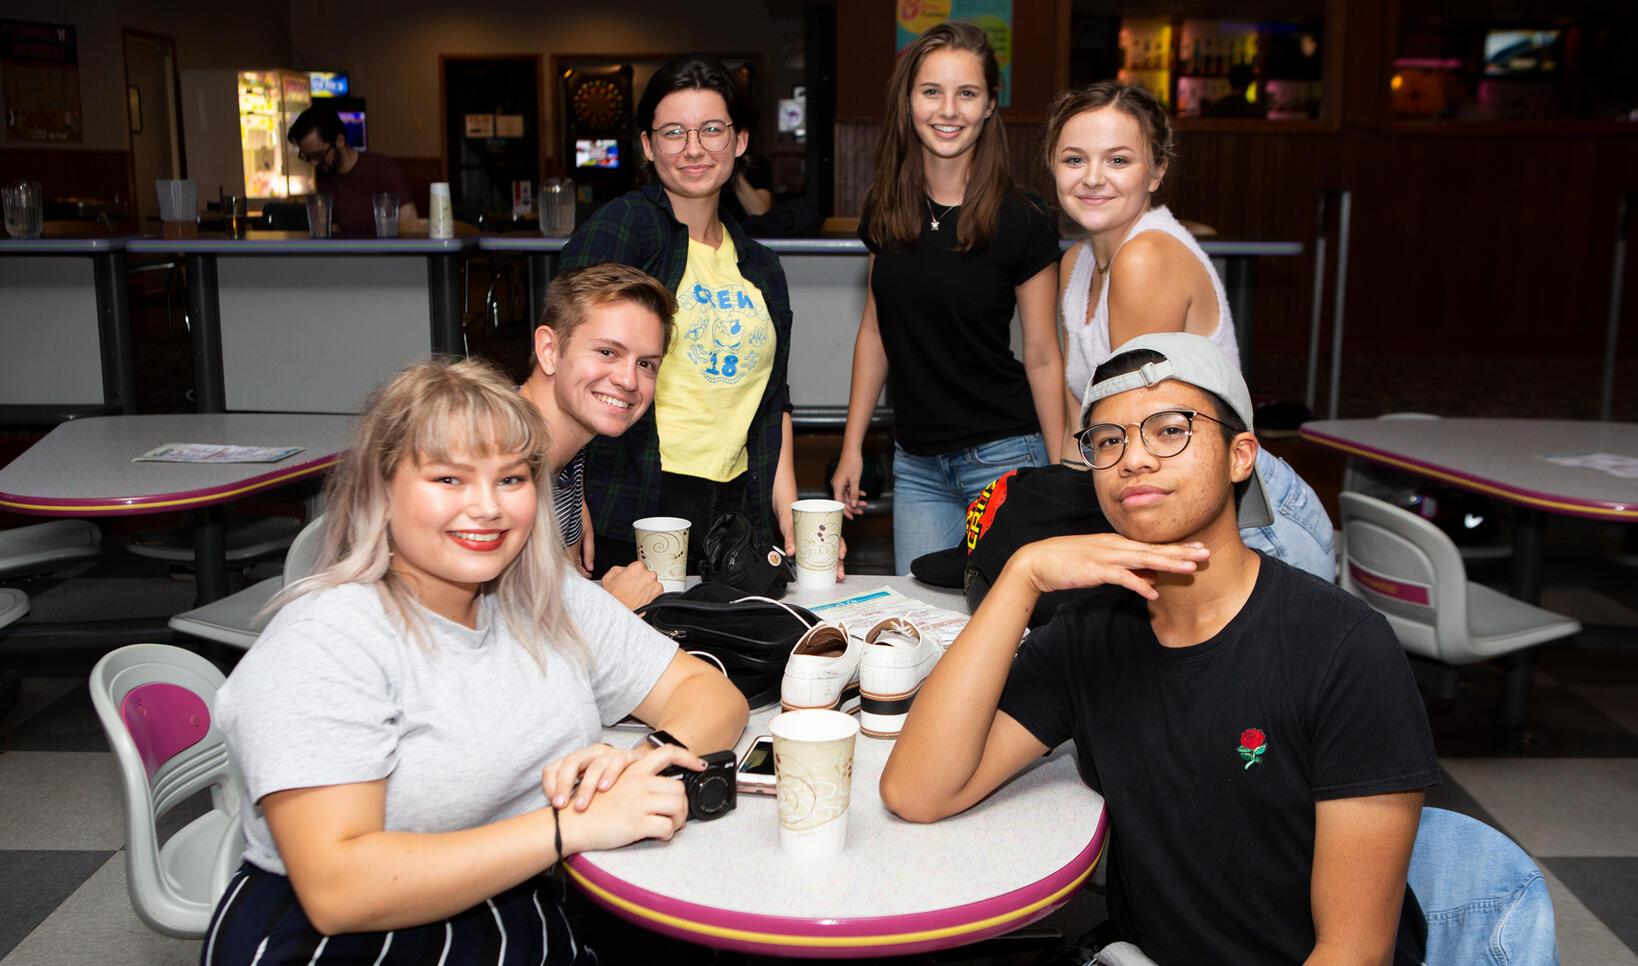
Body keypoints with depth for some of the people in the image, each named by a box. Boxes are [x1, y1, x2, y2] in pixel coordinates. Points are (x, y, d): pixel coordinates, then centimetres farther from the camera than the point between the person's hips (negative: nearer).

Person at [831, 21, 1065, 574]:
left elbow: (1042, 358, -5)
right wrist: (851, 448, 10)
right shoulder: (886, 209, 4)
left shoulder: (1022, 222, -9)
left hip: (1002, 460, -4)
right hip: (915, 464, 4)